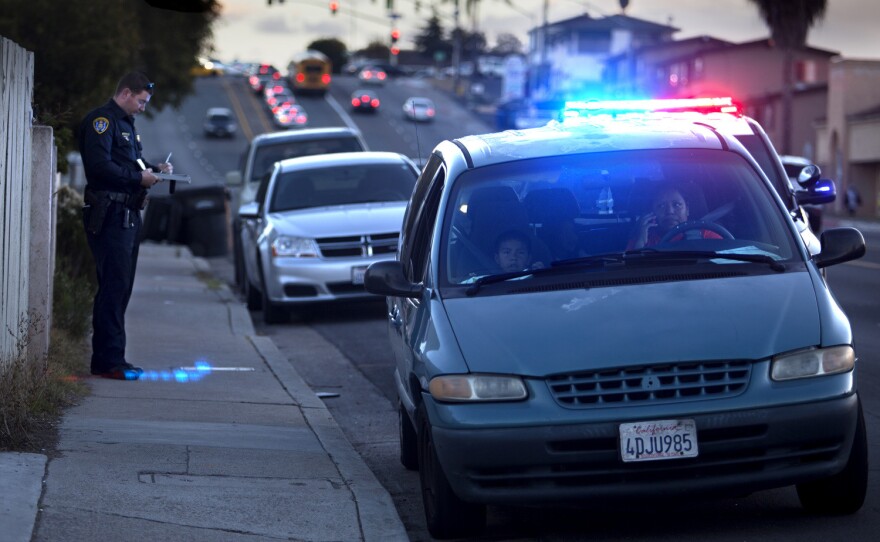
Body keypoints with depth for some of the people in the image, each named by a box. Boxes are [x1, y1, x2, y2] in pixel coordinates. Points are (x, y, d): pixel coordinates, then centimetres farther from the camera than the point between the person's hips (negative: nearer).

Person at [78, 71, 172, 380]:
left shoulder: (126, 124, 23)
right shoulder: (101, 121, -9)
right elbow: (100, 166, -20)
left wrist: (154, 170, 9)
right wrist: (139, 177, -16)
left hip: (128, 216, 10)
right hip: (109, 215, -10)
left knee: (120, 288, 11)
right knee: (113, 287, -12)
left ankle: (109, 359, 17)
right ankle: (109, 362, -12)